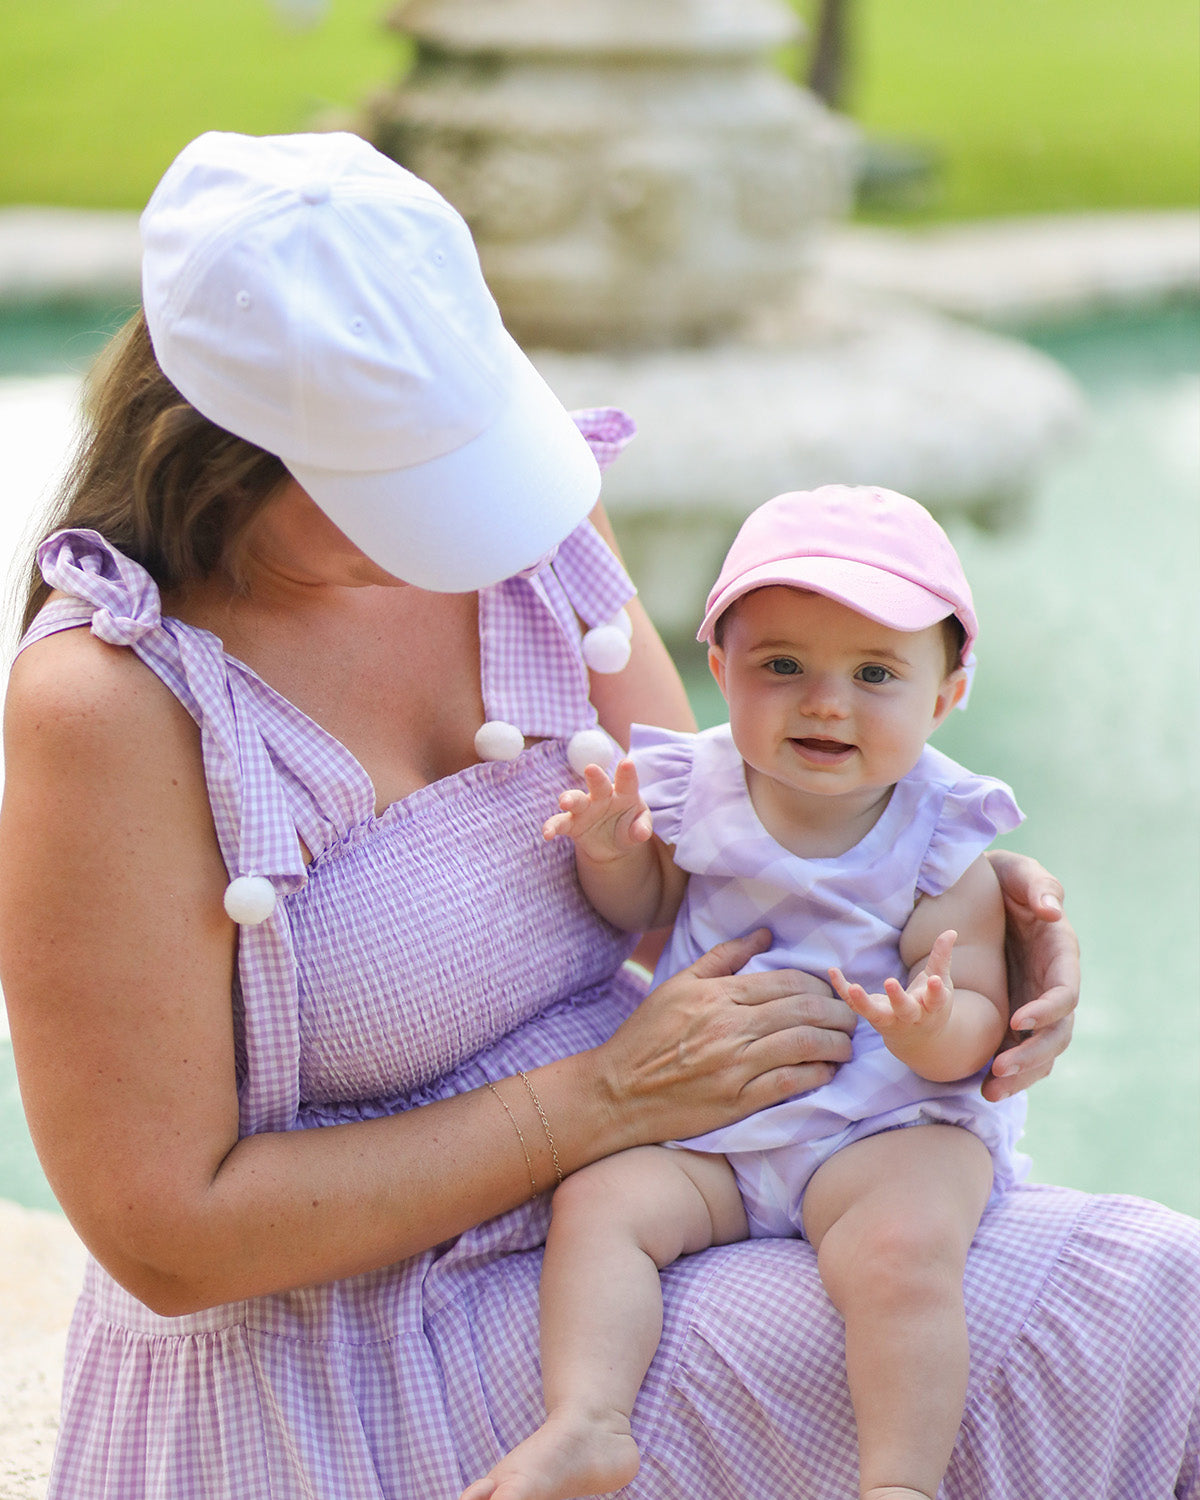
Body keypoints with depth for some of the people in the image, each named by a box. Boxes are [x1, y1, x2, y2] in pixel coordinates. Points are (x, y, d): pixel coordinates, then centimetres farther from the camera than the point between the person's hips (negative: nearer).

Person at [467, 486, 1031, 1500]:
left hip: (892, 1121, -4)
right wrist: (611, 854, -8)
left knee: (896, 1247, -32)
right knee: (599, 1200, -19)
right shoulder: (698, 791, 0)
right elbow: (641, 913, 15)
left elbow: (979, 1023, -8)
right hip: (707, 1128, 4)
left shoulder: (944, 845, -6)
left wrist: (935, 1031, -33)